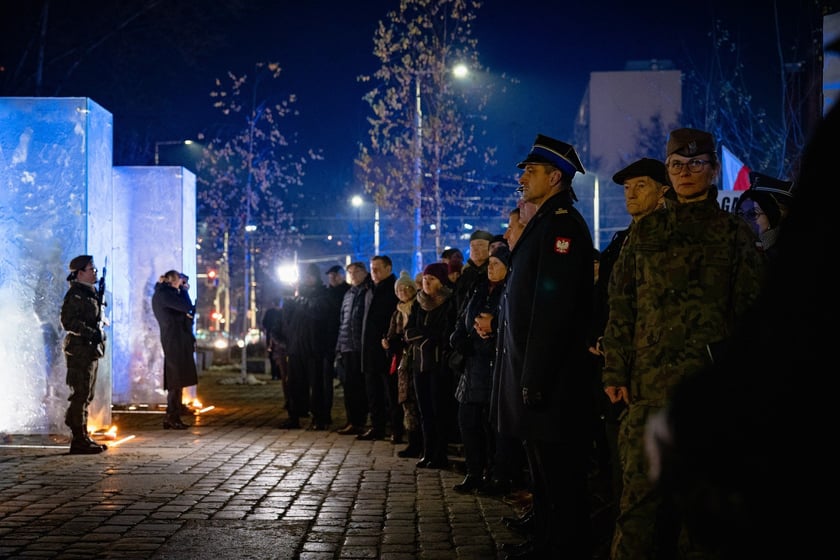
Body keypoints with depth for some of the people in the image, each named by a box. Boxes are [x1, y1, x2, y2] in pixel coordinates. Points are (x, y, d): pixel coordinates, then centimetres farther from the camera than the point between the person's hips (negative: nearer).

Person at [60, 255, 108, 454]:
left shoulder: (92, 293, 19)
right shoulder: (75, 294, -12)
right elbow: (68, 321, -20)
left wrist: (100, 333, 14)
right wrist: (91, 333, -23)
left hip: (92, 350, 10)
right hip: (79, 350, -10)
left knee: (86, 396, 13)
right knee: (81, 395, -9)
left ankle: (83, 437, 19)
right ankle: (79, 440, -7)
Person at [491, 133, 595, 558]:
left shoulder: (562, 223, -15)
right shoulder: (543, 222, 16)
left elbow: (553, 306, -22)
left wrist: (535, 378, -24)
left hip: (549, 376, -10)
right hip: (532, 371, 10)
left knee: (558, 471, -3)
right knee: (542, 466, 18)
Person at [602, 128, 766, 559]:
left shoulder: (734, 233, 9)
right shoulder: (645, 232, 14)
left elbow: (752, 312, 6)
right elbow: (621, 305, 11)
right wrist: (615, 371, 3)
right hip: (650, 380, 1)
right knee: (641, 488, -5)